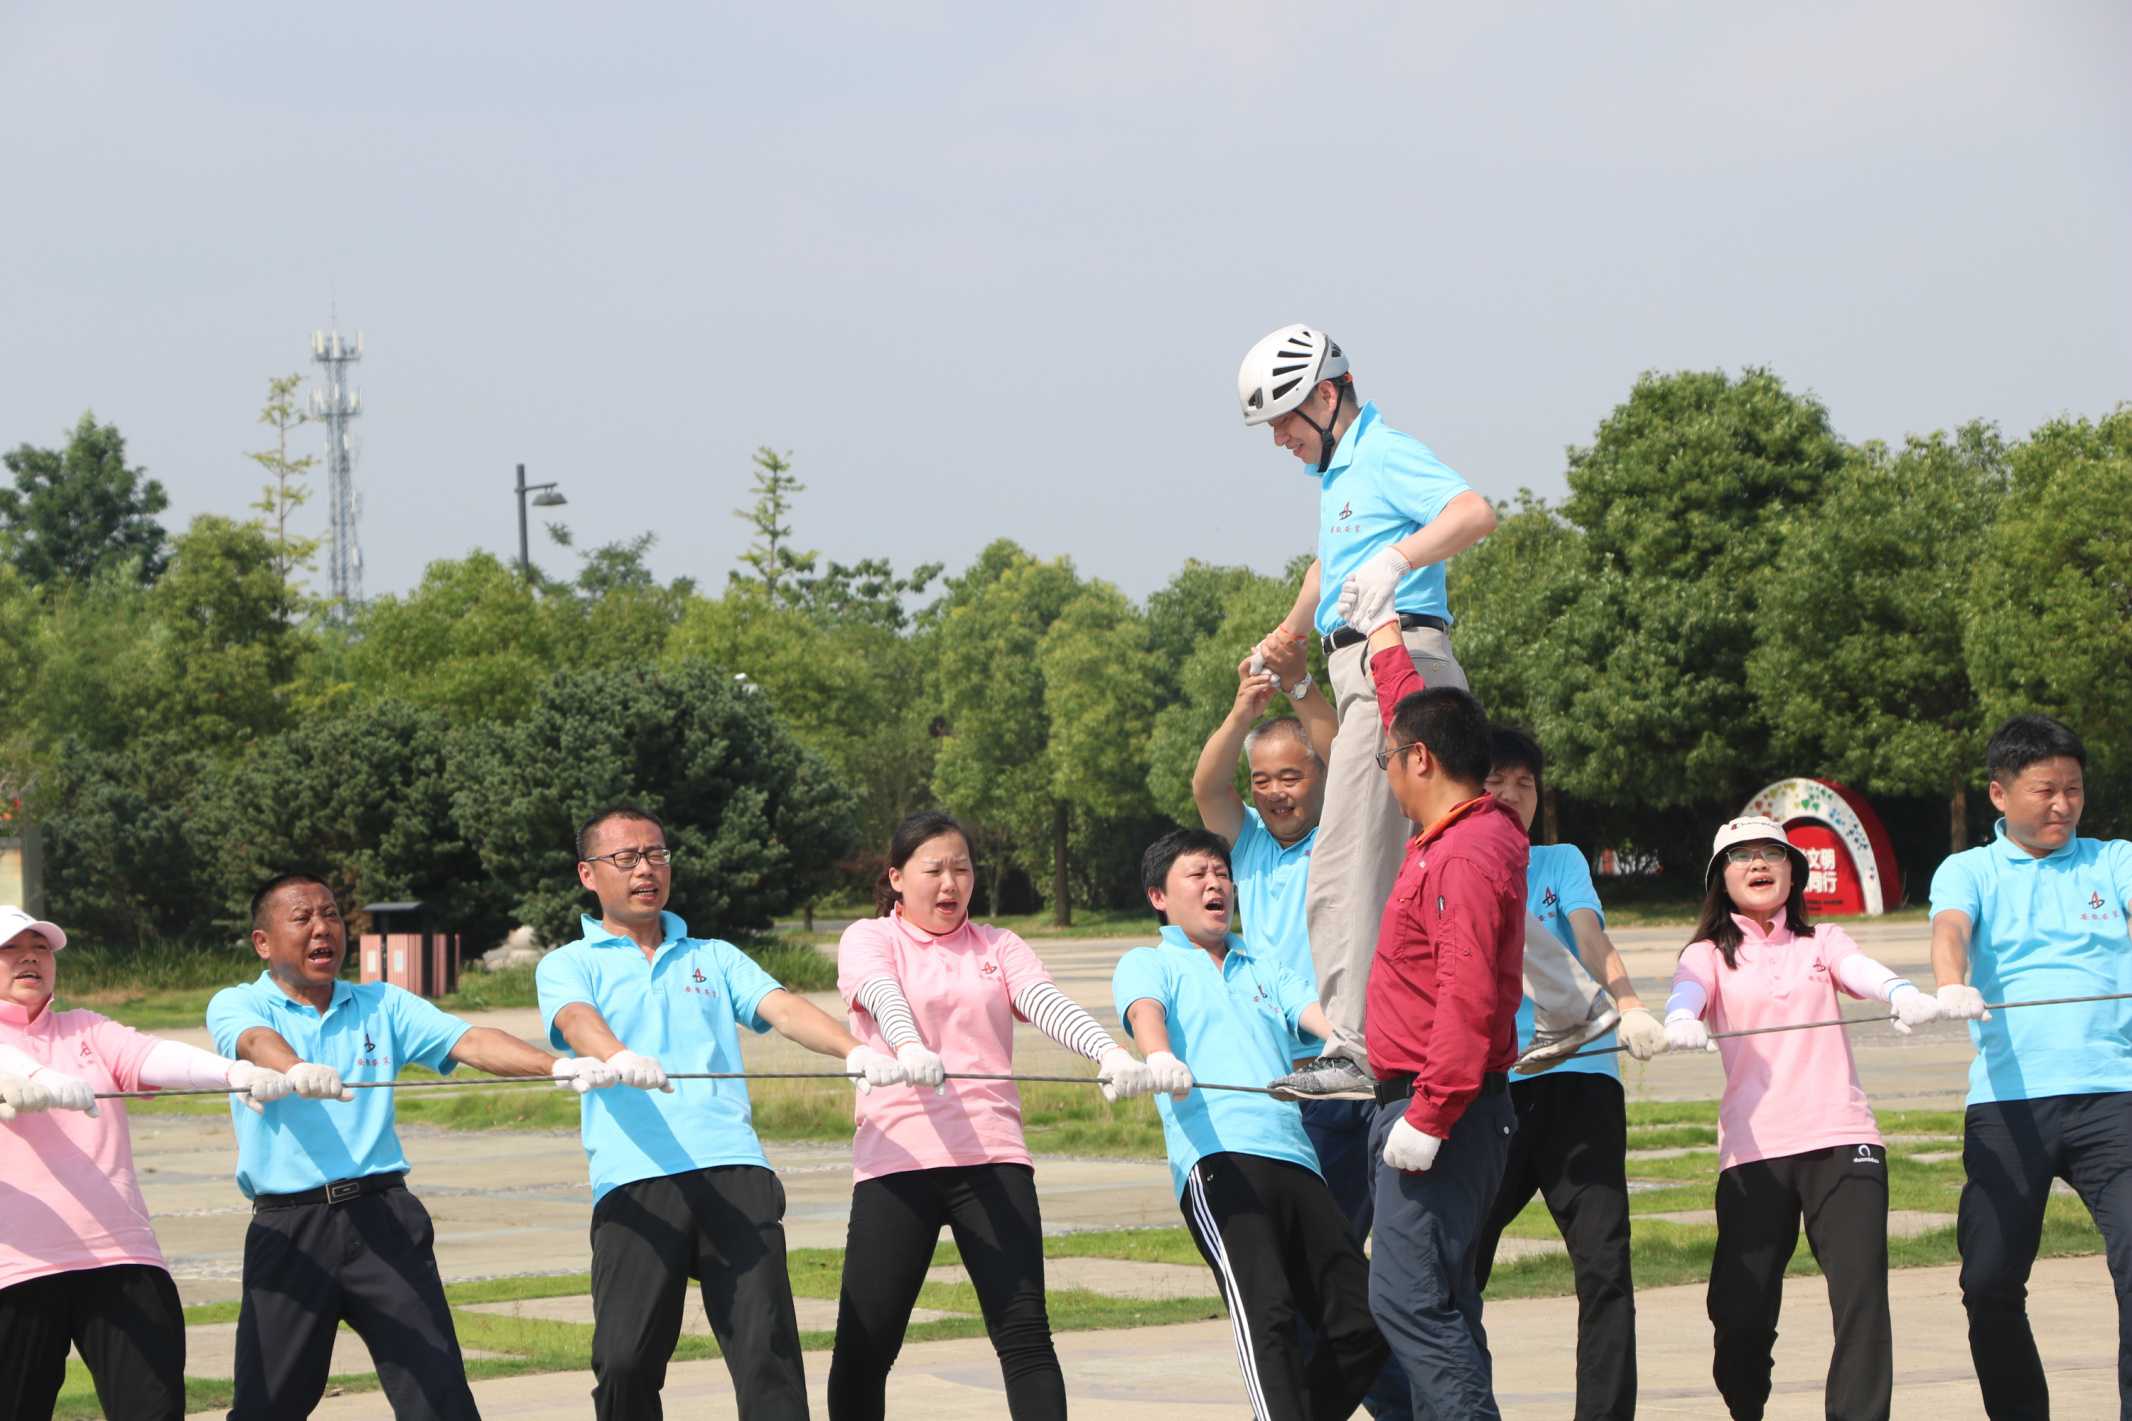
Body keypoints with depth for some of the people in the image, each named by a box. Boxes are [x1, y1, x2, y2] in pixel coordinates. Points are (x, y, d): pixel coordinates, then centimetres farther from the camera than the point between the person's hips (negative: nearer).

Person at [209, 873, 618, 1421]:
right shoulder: (237, 1005, 5)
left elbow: (469, 1041, -1)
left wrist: (557, 1065, -19)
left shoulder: (383, 1005, 13)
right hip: (289, 1227, -2)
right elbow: (258, 1042, -19)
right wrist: (296, 1070, -44)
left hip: (384, 1216, 2)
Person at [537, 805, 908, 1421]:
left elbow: (782, 1008, 7)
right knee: (626, 1359, -12)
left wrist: (855, 1050, -14)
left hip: (735, 1170, 2)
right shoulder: (568, 966, 15)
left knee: (767, 1348, -12)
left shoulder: (715, 957, 24)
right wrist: (618, 1058, -32)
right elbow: (578, 1021, -7)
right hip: (634, 1180, -2)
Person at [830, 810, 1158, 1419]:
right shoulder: (868, 939, 8)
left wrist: (1110, 1053, -24)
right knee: (866, 1345, -2)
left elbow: (1048, 1003, -3)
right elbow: (882, 997, -14)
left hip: (992, 1157, 2)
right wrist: (910, 1050, -37)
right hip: (897, 1158, -2)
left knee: (1025, 1334, -8)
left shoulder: (998, 947, 16)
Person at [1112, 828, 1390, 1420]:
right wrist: (1160, 1058, -30)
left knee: (1360, 1322, -4)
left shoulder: (1265, 970, 31)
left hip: (1295, 1157, 6)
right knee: (1266, 1310, -24)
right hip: (1217, 1154, -6)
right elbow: (1144, 1011, -6)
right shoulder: (1147, 965, 17)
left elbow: (1319, 1014, 13)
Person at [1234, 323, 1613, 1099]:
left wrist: (1397, 559, -40)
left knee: (1344, 868, -12)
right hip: (1362, 671, 10)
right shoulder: (1337, 470, 22)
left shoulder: (1387, 455, -9)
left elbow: (1476, 513, -27)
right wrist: (1286, 637, 52)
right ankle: (1570, 1002, 16)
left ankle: (1355, 1051, -12)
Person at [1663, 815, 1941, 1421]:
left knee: (1861, 1297, -11)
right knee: (1741, 1310, -5)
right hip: (1753, 1151, -1)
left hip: (1840, 1142, 1)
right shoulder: (1709, 955, 12)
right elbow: (1687, 992, -10)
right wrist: (1680, 1023, -35)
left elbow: (1864, 973, -4)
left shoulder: (1822, 942, 17)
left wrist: (1905, 996, -27)